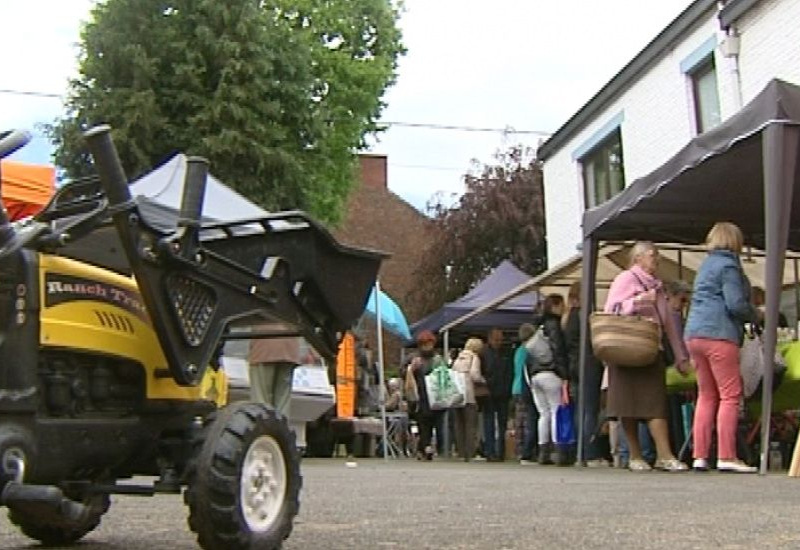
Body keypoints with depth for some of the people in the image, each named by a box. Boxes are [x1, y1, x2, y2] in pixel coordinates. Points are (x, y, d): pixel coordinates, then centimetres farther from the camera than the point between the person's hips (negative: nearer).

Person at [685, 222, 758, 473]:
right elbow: (735, 304, -14)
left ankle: (700, 456, 8)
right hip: (719, 334, -9)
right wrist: (755, 315, 4)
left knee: (706, 395, 11)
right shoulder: (728, 265, -5)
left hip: (694, 334, 9)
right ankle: (726, 457, -9)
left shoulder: (706, 265, 21)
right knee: (730, 395, -5)